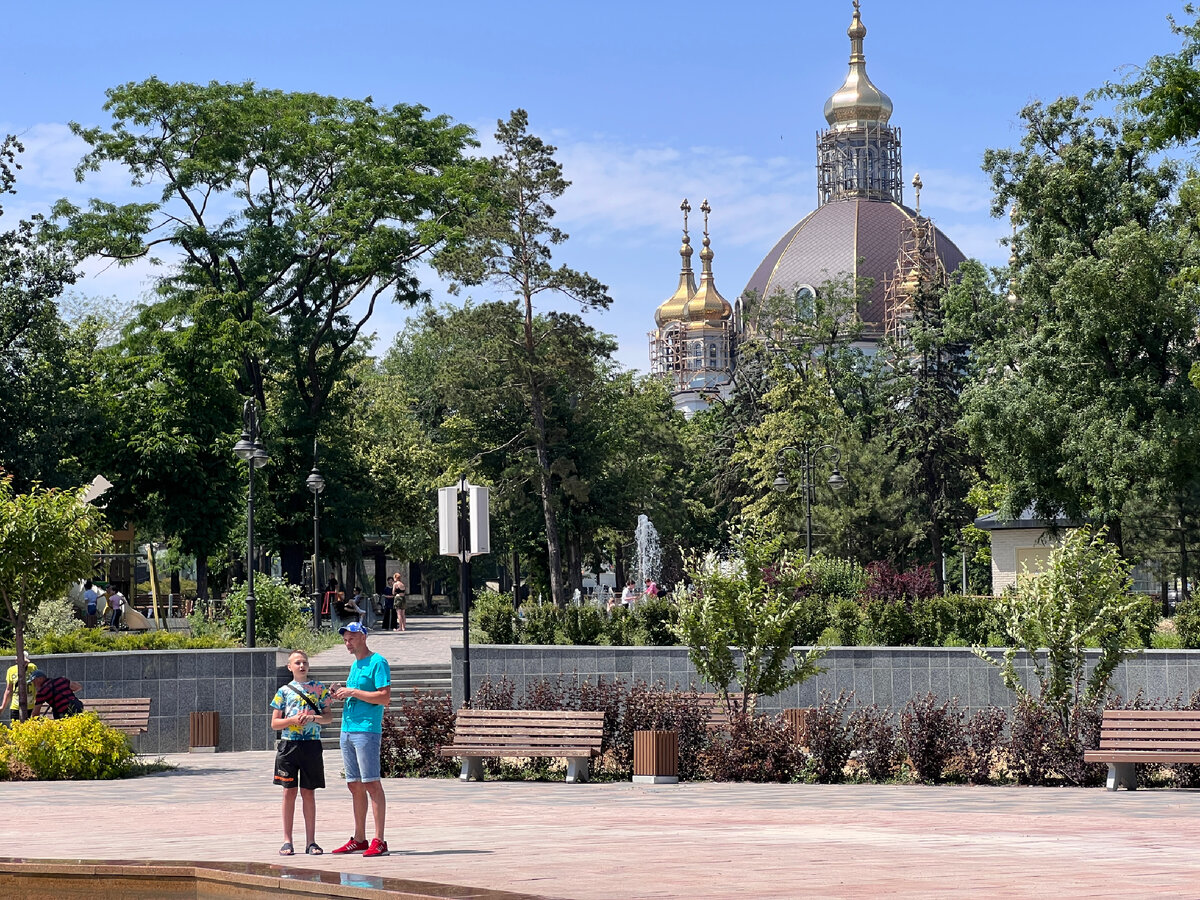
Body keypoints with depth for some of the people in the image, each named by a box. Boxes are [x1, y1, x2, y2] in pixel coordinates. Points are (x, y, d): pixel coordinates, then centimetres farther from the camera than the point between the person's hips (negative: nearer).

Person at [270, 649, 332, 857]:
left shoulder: (318, 688, 7)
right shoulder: (284, 691, 6)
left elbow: (329, 717, 6)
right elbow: (274, 723, 5)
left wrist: (313, 718, -12)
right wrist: (292, 720, -12)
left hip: (311, 745, 0)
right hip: (289, 745, 0)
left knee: (309, 793, 3)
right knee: (289, 792, 1)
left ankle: (311, 841, 8)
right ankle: (287, 841, 6)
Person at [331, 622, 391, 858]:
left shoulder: (378, 663, -7)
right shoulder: (354, 665, 21)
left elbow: (385, 697, -15)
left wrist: (353, 692, -15)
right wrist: (341, 694, 8)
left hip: (367, 730, -9)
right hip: (347, 730, 9)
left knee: (371, 783, -10)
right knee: (354, 785, 10)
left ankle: (379, 841, -11)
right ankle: (359, 839, 16)